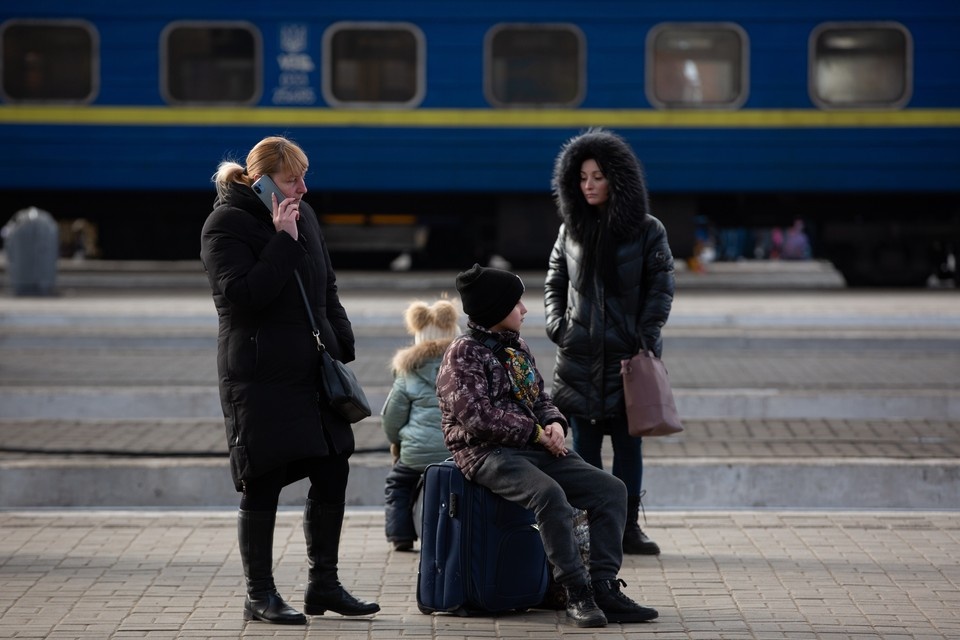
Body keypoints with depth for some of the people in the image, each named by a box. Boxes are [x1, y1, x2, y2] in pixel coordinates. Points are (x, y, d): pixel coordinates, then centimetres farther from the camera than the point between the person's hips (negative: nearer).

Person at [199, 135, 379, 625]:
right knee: (263, 484, -2)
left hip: (313, 372, 7)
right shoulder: (226, 224, -10)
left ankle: (324, 584, 20)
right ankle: (259, 595, 7)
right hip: (260, 378, -7)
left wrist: (341, 347, 12)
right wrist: (282, 241, -21)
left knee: (333, 474, 8)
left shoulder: (303, 215, 13)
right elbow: (242, 295, -21)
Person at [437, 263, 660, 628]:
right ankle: (577, 593, -32)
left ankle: (604, 587, -14)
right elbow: (476, 416, -18)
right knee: (550, 494, -36)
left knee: (611, 489, -9)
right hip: (488, 454, -8)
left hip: (535, 449, 8)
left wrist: (554, 423, 2)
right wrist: (535, 433, -14)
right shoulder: (463, 354, -7)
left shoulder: (517, 348, 19)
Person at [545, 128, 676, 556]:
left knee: (628, 442, 2)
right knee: (585, 443, 3)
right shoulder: (572, 229, 9)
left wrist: (646, 335, -11)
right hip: (579, 356, 2)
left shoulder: (646, 231, 0)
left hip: (627, 355, -2)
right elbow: (554, 281, 15)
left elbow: (661, 287, -1)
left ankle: (627, 527, 8)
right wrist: (556, 324, 0)